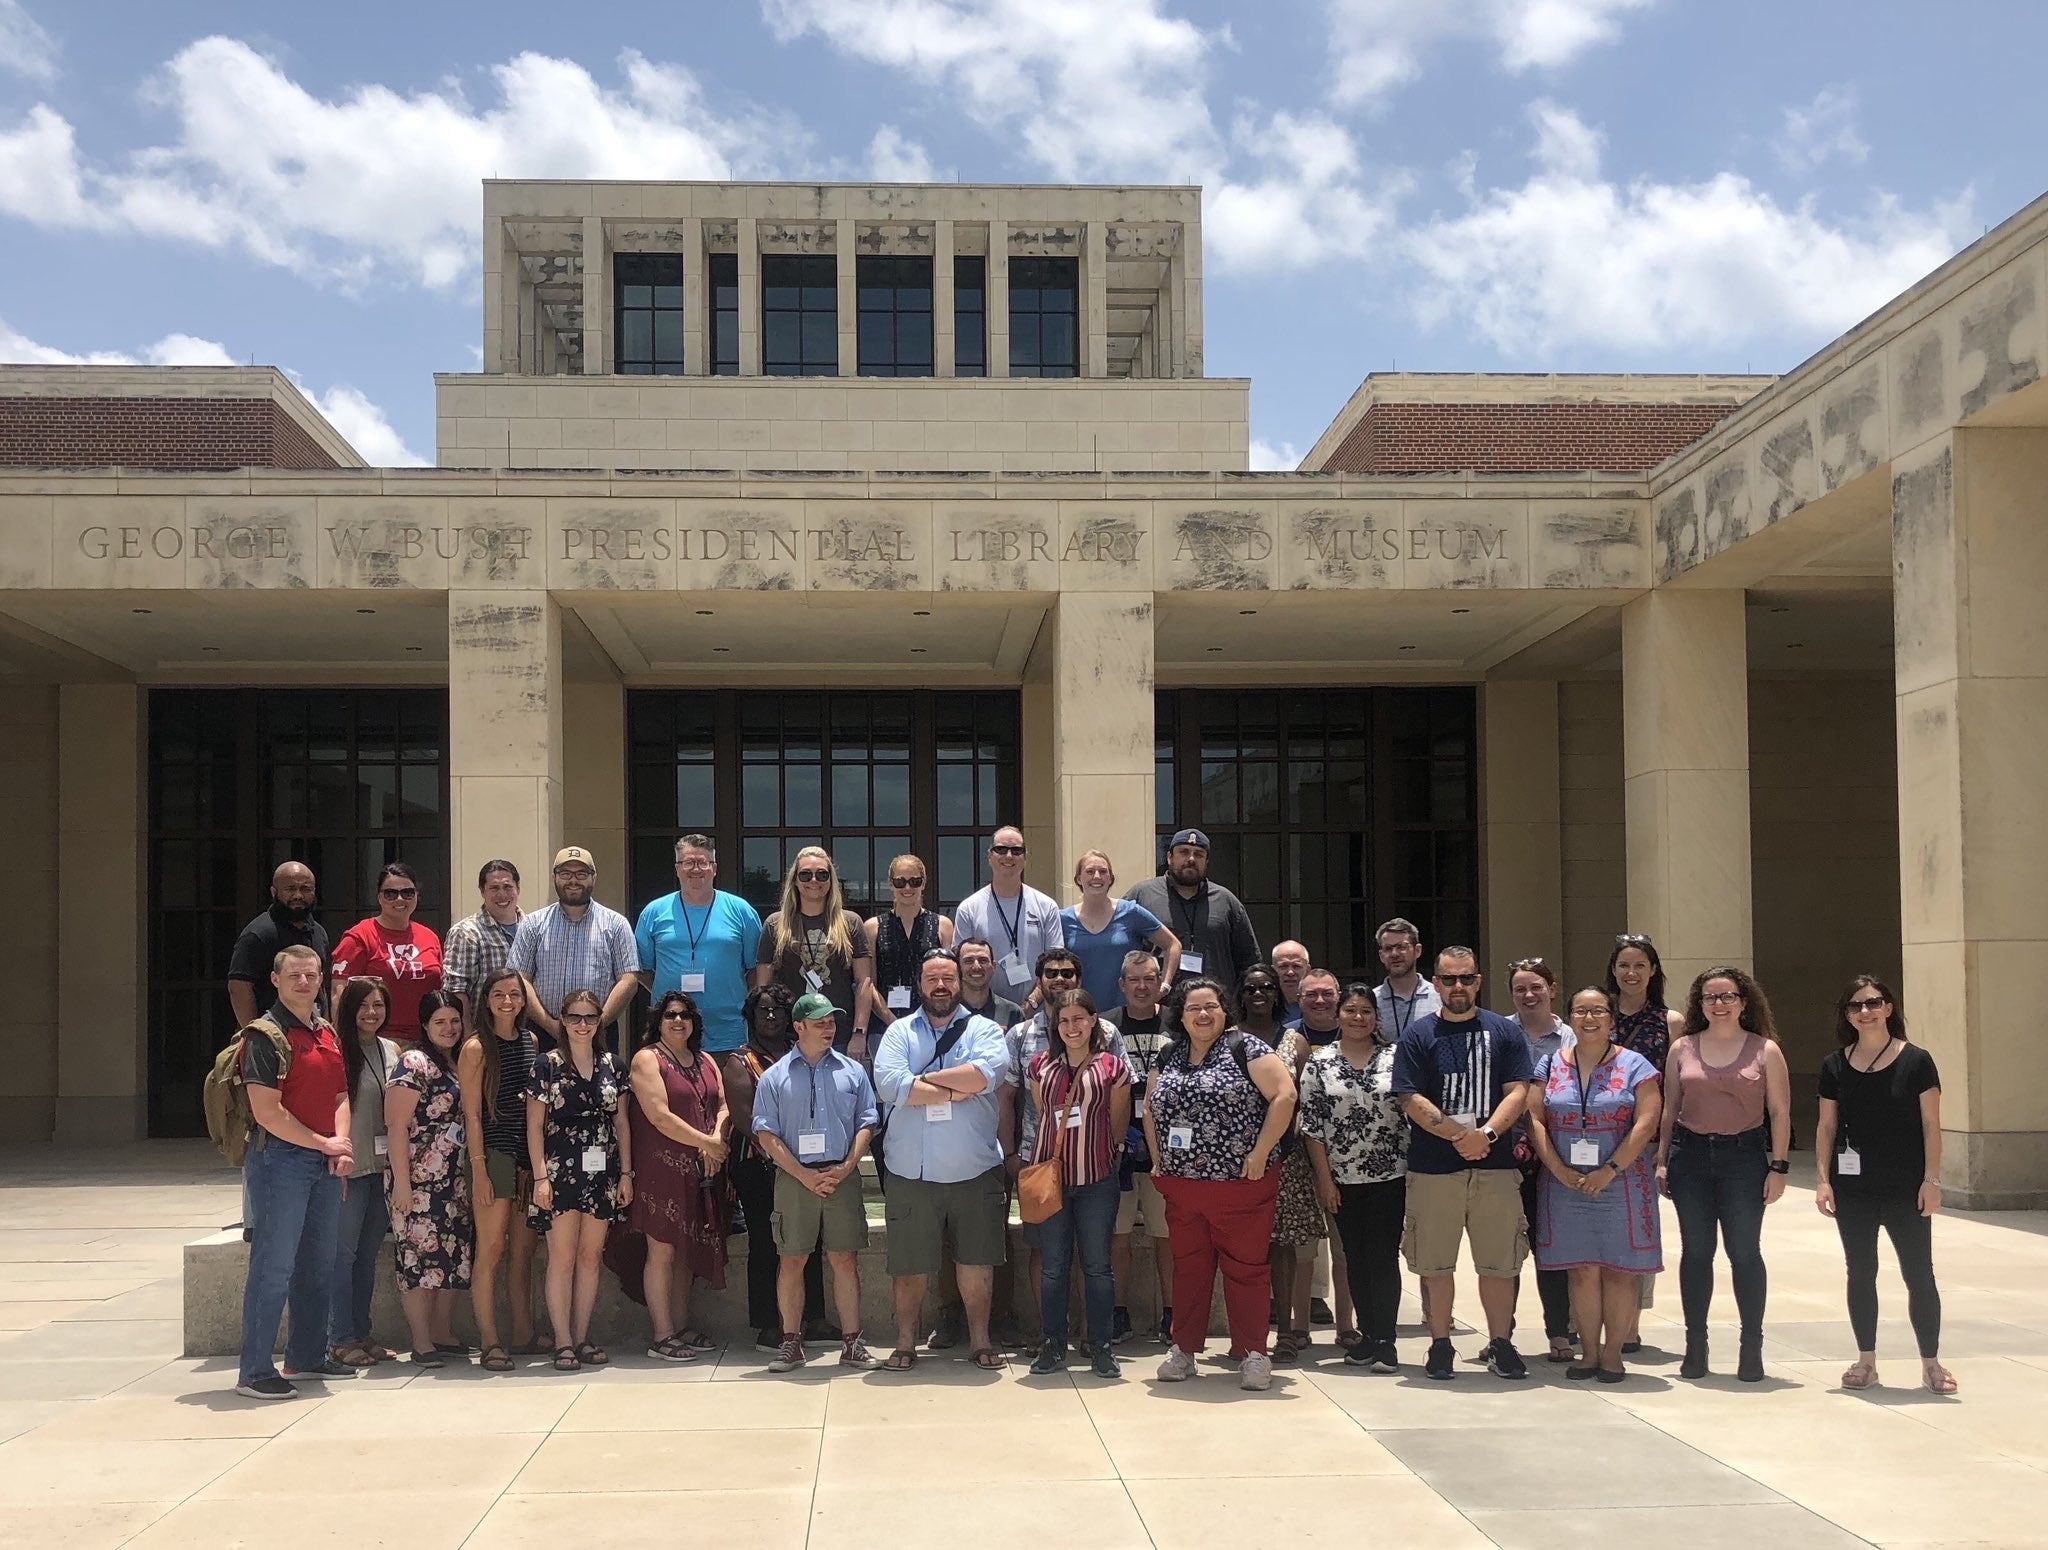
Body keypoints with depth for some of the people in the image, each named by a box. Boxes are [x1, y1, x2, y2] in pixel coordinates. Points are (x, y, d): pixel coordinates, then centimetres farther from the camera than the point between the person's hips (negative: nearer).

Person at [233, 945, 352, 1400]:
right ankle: (254, 1372, -1)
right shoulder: (265, 1035, -10)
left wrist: (342, 1145, 0)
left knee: (318, 1266, 14)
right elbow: (268, 1112, -16)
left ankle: (307, 1356, 26)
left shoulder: (326, 1034, 15)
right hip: (281, 1158, -8)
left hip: (324, 1163, 8)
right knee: (273, 1268, -6)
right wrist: (325, 1143, -11)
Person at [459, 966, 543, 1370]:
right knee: (491, 1251, -4)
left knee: (524, 1250, 10)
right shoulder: (476, 1048, -6)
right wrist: (479, 1170, -14)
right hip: (493, 1154, -6)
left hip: (529, 1157, 6)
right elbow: (472, 1114, -9)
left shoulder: (531, 1042, 11)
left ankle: (523, 1335, 18)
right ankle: (490, 1344, -1)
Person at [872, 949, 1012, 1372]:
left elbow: (987, 1073, -18)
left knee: (978, 1261, 9)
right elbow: (889, 1086, -14)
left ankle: (980, 1340, 22)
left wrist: (923, 1079, -11)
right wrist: (956, 1091, -13)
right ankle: (905, 1342, 21)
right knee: (909, 1264, 7)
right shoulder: (899, 1032, 3)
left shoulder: (984, 1030, 4)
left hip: (975, 1171, 0)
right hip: (912, 1173, 0)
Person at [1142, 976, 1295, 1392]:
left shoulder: (1244, 1049, -6)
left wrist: (1260, 1153, -14)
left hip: (1240, 1185, -5)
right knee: (1188, 1267, 12)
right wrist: (1157, 1159, 11)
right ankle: (1184, 1350, 21)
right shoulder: (1168, 1057, 11)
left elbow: (1284, 1094, -12)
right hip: (1180, 1186, 5)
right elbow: (1150, 1108, 20)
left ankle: (1252, 1353, 9)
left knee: (1246, 1268, 1)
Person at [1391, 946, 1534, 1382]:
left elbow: (1518, 1092, 0)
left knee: (1499, 1261, 4)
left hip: (1496, 1166, 1)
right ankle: (1440, 1345, 15)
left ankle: (1500, 1344, 16)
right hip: (1432, 1169, -1)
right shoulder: (1418, 1035, 3)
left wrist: (1486, 1134, -15)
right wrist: (1460, 1136, -15)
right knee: (1435, 1263, 4)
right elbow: (1412, 1100, -5)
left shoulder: (1504, 1032, 8)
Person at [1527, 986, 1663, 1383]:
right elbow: (1535, 1119, 2)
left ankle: (1612, 1352, 9)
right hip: (1566, 1186, 2)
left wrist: (1609, 1171, -14)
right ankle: (1589, 1351, 13)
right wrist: (1559, 1170, -9)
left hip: (1620, 1185, -2)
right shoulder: (1551, 1064, 8)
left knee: (1618, 1271, 0)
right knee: (1581, 1270, 4)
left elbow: (1646, 1123, -7)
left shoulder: (1634, 1066, 1)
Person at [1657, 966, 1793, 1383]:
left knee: (1744, 1251, -1)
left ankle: (1751, 1346, 9)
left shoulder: (1765, 1051, 2)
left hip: (1744, 1156, -2)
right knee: (1695, 1251, 5)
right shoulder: (1682, 1049, 8)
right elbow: (1669, 1110, 11)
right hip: (1690, 1155, 2)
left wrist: (1778, 1167, -5)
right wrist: (1661, 1160, 6)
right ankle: (1695, 1344, 13)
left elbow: (1780, 1113, 1)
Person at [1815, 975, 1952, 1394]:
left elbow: (1931, 1124, -3)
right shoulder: (1835, 1066, 4)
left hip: (1906, 1187, -3)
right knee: (1861, 1274, 9)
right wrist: (1823, 1179, 0)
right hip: (1853, 1187, 3)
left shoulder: (1916, 1061, -3)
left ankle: (1931, 1363, 12)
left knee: (1919, 1275, 1)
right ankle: (1866, 1360, 18)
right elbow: (1827, 1126, 8)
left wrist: (1931, 1179, -8)